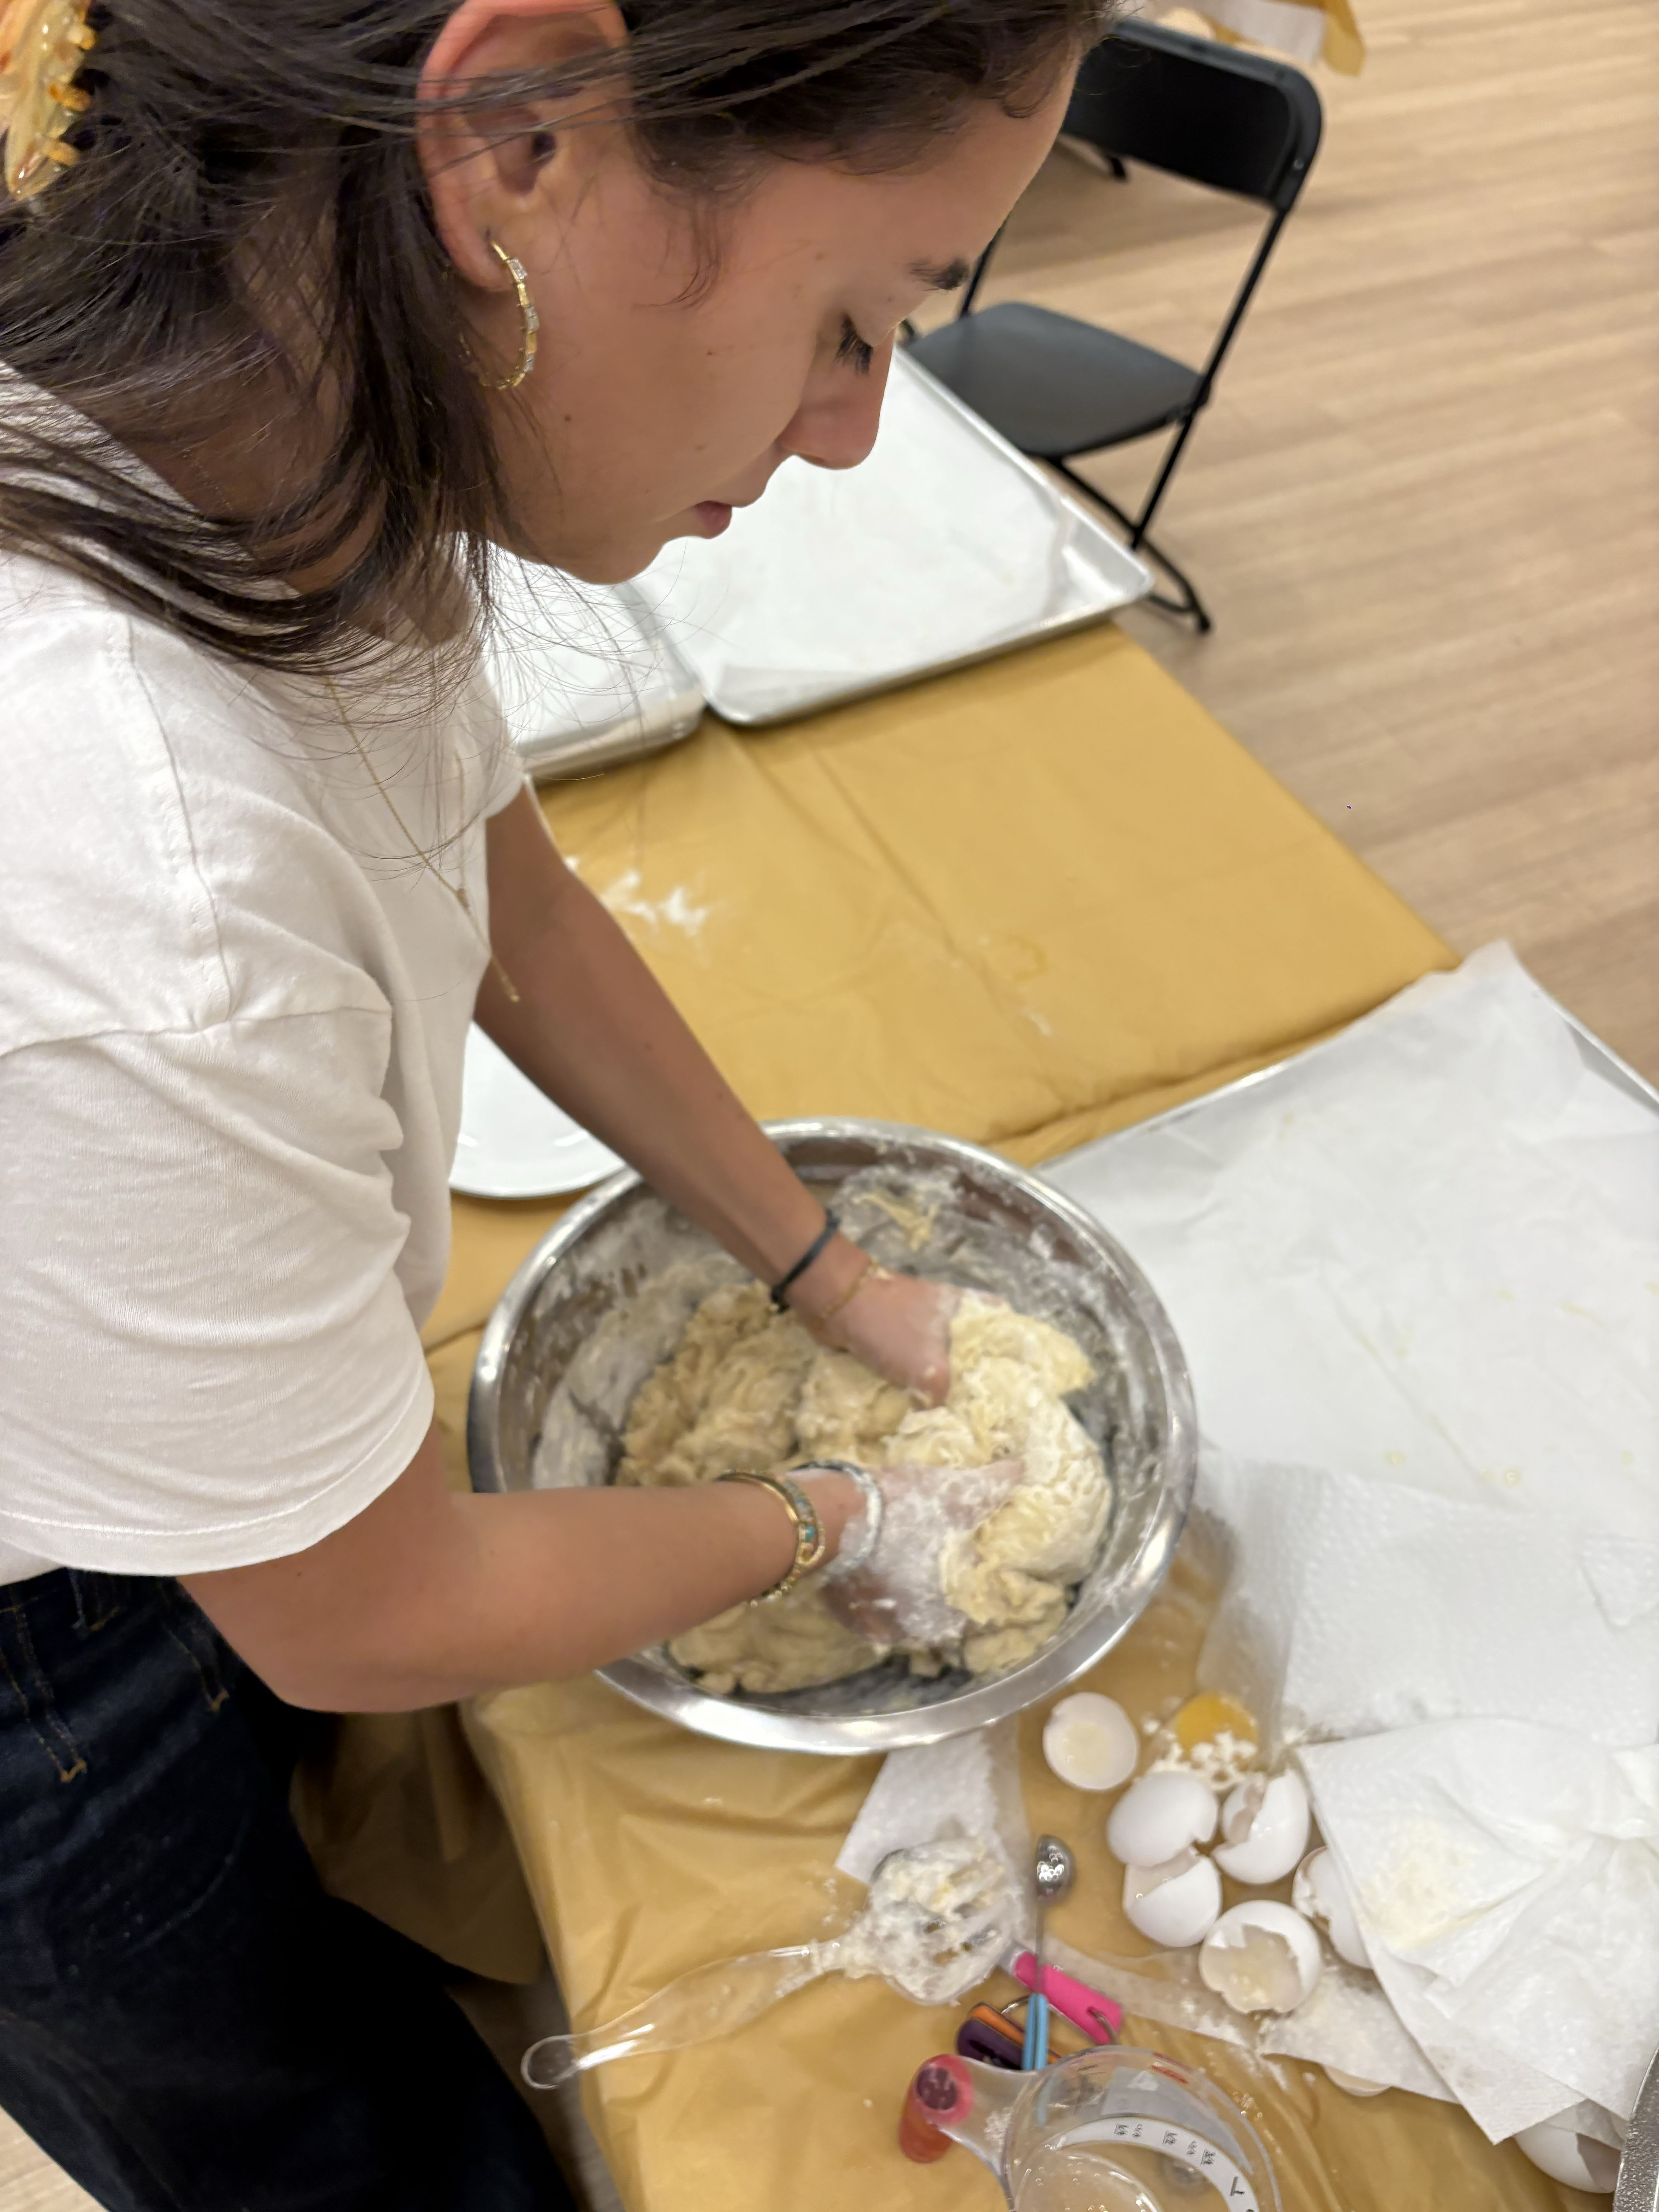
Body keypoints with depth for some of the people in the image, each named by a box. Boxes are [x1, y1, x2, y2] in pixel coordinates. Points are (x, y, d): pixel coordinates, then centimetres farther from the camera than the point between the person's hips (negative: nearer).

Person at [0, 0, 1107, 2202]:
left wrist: (839, 1285, 4)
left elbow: (518, 909, -1)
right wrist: (836, 1527, -8)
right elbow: (371, 1623, -26)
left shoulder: (313, 437, -19)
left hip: (208, 1417, 6)